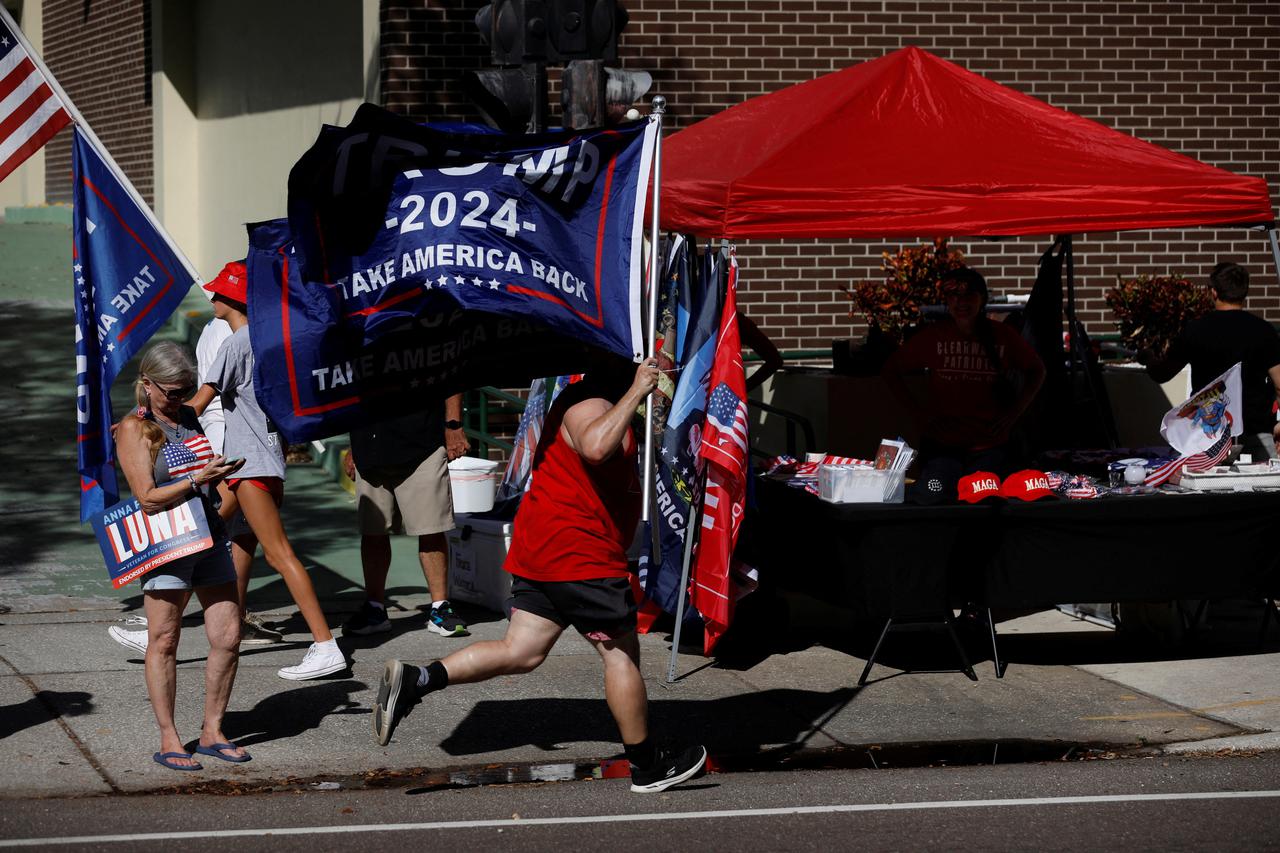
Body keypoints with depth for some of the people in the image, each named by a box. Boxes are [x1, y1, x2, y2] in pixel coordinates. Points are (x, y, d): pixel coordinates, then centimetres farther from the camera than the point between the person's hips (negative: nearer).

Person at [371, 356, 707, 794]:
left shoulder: (595, 400, 20)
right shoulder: (590, 403, -15)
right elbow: (596, 446, -38)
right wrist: (635, 392, -30)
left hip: (540, 551, 11)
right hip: (579, 555, -11)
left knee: (520, 652, 6)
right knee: (621, 654, 2)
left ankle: (414, 679, -5)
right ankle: (647, 765, 14)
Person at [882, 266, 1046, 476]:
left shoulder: (1002, 336, 0)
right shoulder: (933, 337, -1)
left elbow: (1037, 370, 15)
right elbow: (890, 371, 9)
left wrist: (1014, 413, 4)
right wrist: (918, 412, 0)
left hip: (990, 448, 0)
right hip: (940, 446, 0)